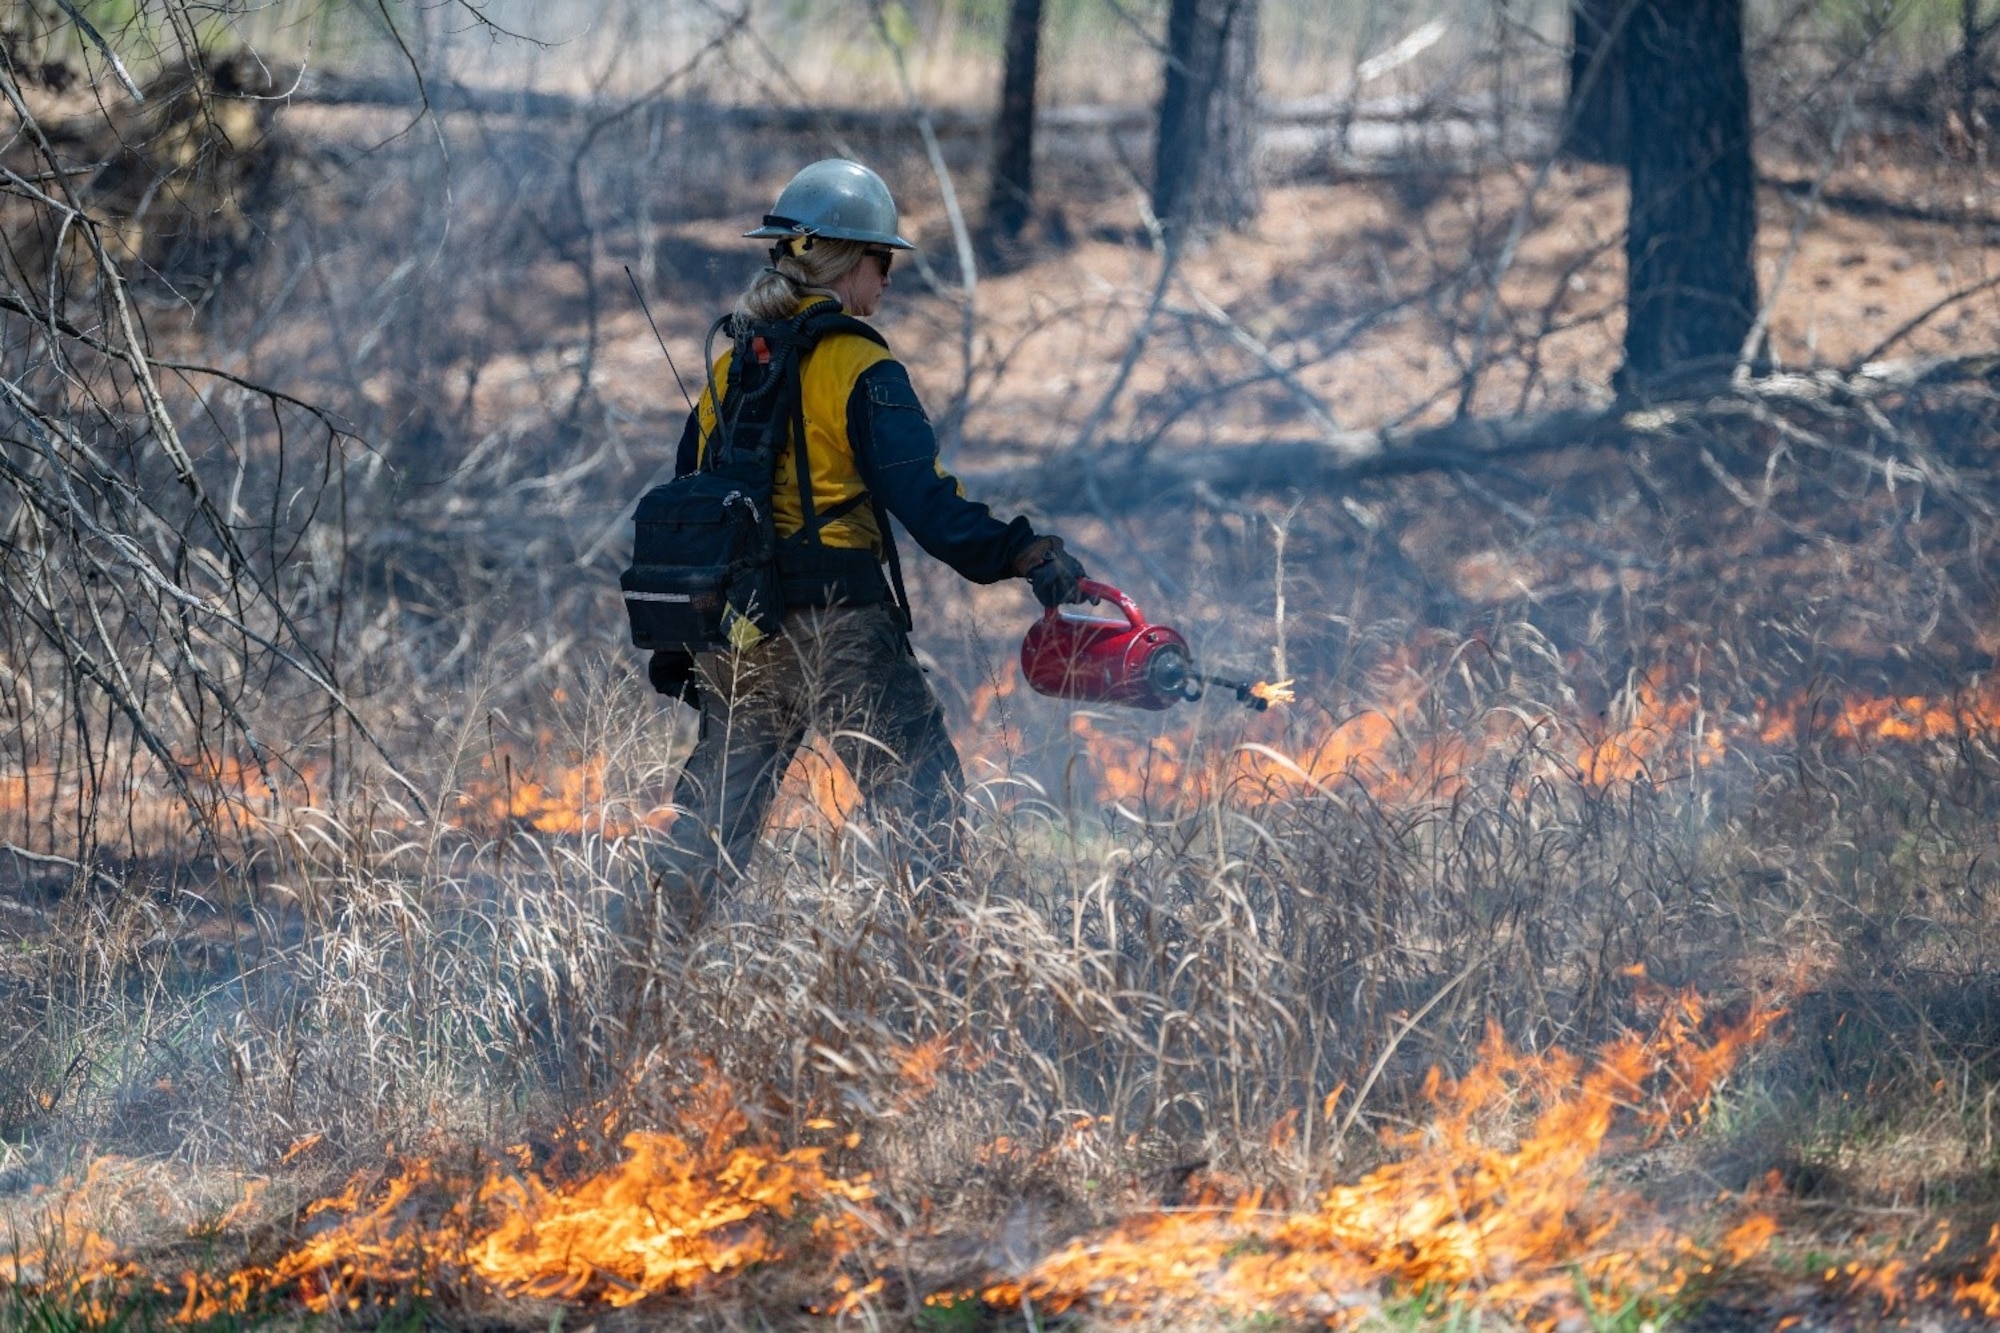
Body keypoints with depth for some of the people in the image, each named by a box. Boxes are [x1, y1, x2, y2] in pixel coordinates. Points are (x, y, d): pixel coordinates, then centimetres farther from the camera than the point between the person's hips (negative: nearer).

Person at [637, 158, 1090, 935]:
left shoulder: (728, 371, 13)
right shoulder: (859, 372, -8)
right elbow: (924, 499, -17)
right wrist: (1026, 556, -17)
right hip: (837, 629, -6)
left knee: (715, 812, 14)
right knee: (923, 796, 0)